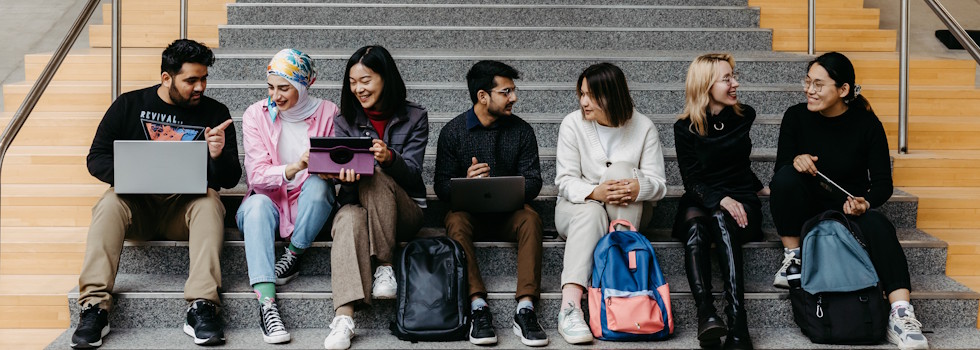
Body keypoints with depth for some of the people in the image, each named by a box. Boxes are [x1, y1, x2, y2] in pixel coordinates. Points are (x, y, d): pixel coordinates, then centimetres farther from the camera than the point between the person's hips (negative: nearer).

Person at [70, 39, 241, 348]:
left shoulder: (214, 113, 7)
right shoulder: (129, 105, 7)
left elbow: (230, 179, 6)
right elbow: (96, 159, 4)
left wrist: (218, 156, -18)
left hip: (186, 206, 0)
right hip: (137, 205, 0)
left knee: (209, 202, -32)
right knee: (110, 203, -30)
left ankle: (201, 307, -42)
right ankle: (94, 308, -36)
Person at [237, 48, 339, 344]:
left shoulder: (327, 113, -1)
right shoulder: (256, 115, -3)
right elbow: (256, 175, -13)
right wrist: (294, 168, -34)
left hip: (307, 209, 0)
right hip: (269, 202, 0)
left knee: (318, 184, -34)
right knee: (258, 203, -36)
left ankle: (293, 255, -11)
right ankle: (266, 302, -46)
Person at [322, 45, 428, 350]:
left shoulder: (415, 118, 5)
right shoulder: (345, 122, 10)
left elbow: (412, 173, -6)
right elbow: (341, 170, 0)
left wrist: (389, 158, -29)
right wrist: (344, 172, -26)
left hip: (404, 210, 0)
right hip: (357, 202, 1)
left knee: (375, 178, -34)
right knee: (349, 219, -38)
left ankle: (385, 265, -25)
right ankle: (344, 316, -51)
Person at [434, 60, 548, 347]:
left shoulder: (521, 131, 5)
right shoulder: (452, 132, 1)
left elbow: (532, 181, 0)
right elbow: (442, 186, -3)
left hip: (508, 214, 1)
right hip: (469, 212, -1)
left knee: (531, 218, -31)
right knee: (456, 220, -34)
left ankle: (525, 308, -39)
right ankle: (478, 306, -40)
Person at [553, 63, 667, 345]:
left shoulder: (643, 127, -4)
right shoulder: (572, 124, -5)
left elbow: (658, 183, -8)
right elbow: (566, 181, -11)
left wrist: (639, 188, -33)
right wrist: (595, 192, -33)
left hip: (627, 213, 1)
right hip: (578, 206, -1)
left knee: (621, 170, -30)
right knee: (590, 212, -38)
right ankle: (570, 308, -53)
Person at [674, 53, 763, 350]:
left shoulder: (745, 117, 7)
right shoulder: (685, 127, 0)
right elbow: (691, 180, -6)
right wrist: (720, 199, -19)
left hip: (740, 197, 0)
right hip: (701, 200, 0)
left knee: (721, 222, -35)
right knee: (694, 227, -36)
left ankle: (738, 323, -48)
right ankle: (706, 314, -51)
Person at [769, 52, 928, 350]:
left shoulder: (867, 123, -9)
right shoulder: (796, 117, -6)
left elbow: (883, 183, -8)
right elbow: (780, 167, -7)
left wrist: (864, 203, -30)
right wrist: (795, 161, -31)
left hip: (849, 209, 0)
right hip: (806, 208, 1)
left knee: (879, 226, -33)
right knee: (786, 177, -31)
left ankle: (900, 315, -44)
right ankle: (792, 259, -17)